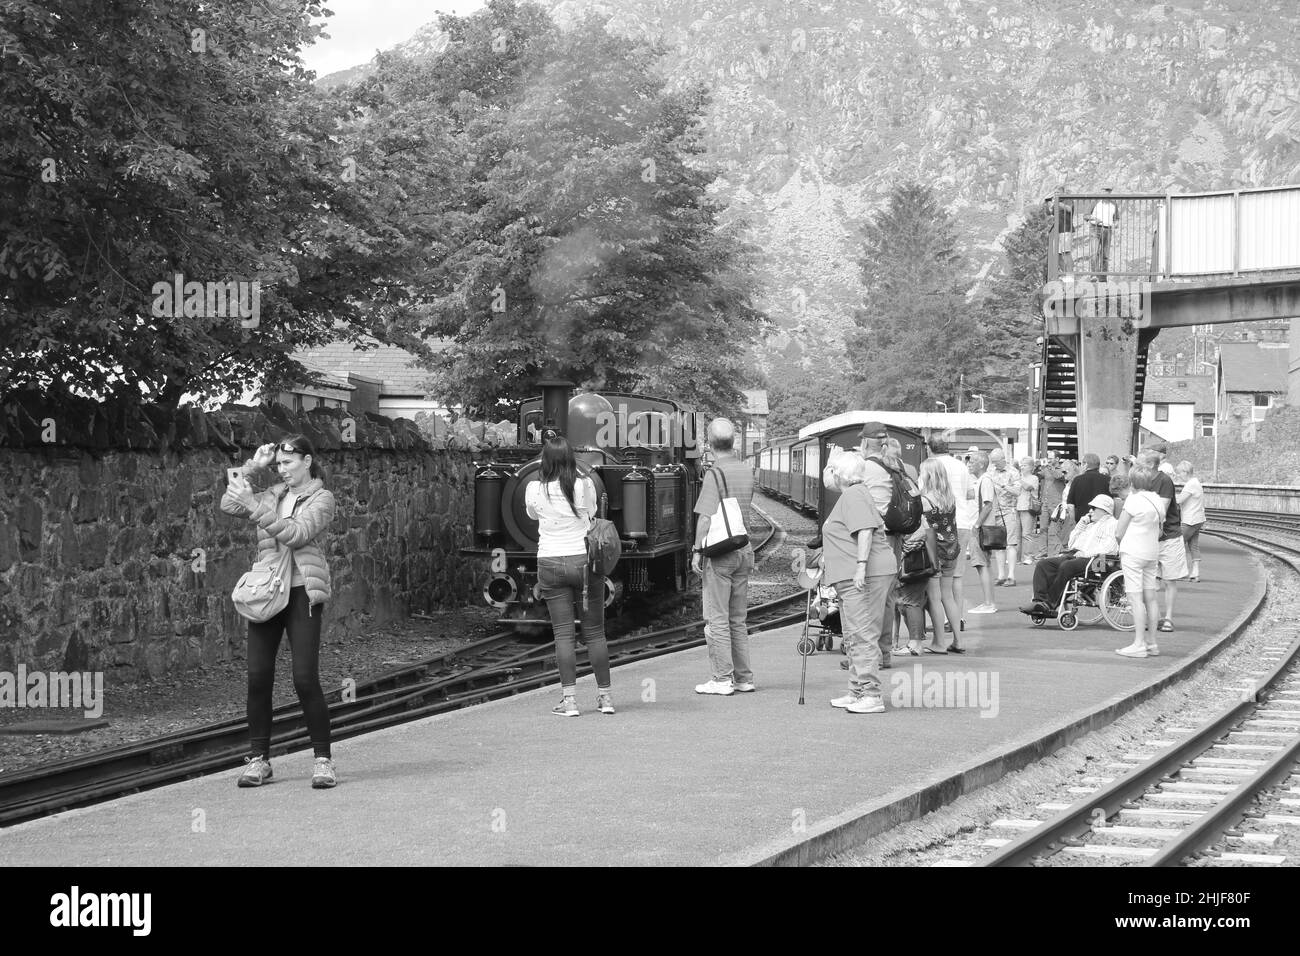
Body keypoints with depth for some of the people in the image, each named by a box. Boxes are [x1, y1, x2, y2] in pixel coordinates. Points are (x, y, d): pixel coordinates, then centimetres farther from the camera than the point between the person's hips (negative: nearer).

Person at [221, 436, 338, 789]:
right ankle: (258, 759, 9)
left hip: (302, 592, -5)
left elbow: (297, 533, -16)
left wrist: (255, 506, -22)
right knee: (258, 677, 0)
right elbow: (228, 505, 8)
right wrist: (251, 468, 3)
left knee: (305, 678, -9)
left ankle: (323, 759, 0)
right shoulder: (272, 496, 16)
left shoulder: (321, 498, 0)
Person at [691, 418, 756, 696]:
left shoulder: (715, 473, -13)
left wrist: (697, 551, -11)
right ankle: (744, 677, 16)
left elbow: (705, 518, -16)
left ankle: (722, 680, -2)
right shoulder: (747, 471, 8)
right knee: (738, 619, 14)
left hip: (720, 552, -7)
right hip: (744, 549, 7)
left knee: (717, 619, -1)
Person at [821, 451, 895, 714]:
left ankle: (871, 696, -13)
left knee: (863, 634, -12)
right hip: (853, 577, 11)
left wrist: (861, 565, -30)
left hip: (865, 576, -11)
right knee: (854, 636, 16)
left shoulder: (854, 496, -11)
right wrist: (826, 560, 37)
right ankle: (857, 693, 22)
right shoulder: (850, 496, 23)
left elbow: (865, 531, -23)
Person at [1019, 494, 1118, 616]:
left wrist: (1085, 553, -16)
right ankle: (1040, 600, -28)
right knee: (1042, 564, -13)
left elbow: (1110, 547, -10)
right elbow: (1072, 542, 30)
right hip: (1073, 555, 9)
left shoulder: (1113, 524, 7)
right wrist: (1082, 523, 22)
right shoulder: (1090, 526, 35)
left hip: (1091, 559, -8)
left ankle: (1050, 605, -32)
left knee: (1066, 566, -36)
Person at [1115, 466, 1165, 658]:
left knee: (1136, 598, -7)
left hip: (1133, 553, -7)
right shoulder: (1158, 500, 7)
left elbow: (1119, 532, -9)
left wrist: (1121, 548, 8)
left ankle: (1139, 644, -9)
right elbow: (1159, 530, 14)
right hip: (1152, 553, 7)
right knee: (1150, 597, 10)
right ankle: (1152, 643, 14)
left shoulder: (1134, 499, -13)